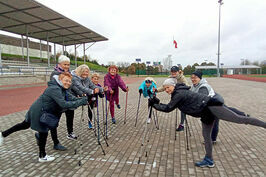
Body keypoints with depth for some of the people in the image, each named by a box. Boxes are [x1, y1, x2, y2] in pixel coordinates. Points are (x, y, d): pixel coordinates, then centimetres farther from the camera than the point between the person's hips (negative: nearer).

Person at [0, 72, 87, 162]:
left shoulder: (63, 89, 1)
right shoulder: (54, 89, -29)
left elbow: (72, 98, -5)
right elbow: (63, 104, -38)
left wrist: (83, 99, -17)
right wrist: (81, 102, -38)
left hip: (38, 111, 9)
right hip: (39, 112, -9)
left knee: (25, 125, 25)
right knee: (43, 132, 5)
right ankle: (42, 156, 23)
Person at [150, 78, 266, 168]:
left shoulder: (179, 94, -17)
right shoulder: (178, 93, 14)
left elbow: (168, 108, -18)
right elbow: (169, 106, 24)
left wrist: (154, 105, -8)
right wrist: (157, 102, 16)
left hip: (211, 106, -11)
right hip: (207, 113, 11)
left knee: (239, 119, -9)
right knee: (206, 135, 15)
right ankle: (209, 160, 25)